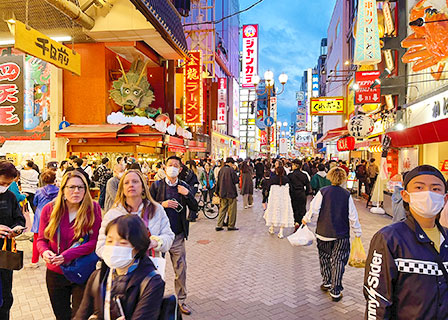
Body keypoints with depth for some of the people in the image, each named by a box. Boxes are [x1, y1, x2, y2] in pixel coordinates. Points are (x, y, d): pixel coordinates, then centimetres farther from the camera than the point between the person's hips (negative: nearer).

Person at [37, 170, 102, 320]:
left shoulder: (93, 208, -14)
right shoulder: (49, 209, -5)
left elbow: (95, 240, -15)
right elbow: (41, 239, 4)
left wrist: (67, 255, -24)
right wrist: (44, 251, -18)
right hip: (55, 272, 3)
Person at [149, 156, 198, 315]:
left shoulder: (185, 187, 4)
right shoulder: (156, 185, -2)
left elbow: (195, 208, 2)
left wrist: (187, 194, -13)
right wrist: (162, 204, -18)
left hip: (178, 235, 2)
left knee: (181, 269, 8)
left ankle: (181, 300, 26)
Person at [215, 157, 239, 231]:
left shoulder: (221, 170, 5)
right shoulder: (231, 170, -14)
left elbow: (218, 181, 10)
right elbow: (236, 180, -10)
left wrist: (217, 191, 18)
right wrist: (234, 170, -2)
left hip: (222, 193, 6)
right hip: (231, 193, -6)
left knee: (222, 209, 13)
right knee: (232, 210, 6)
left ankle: (219, 225, 12)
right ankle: (231, 226, 13)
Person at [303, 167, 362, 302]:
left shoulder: (323, 192, -8)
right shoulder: (347, 195, -4)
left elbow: (314, 210, -10)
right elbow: (353, 216, 0)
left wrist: (306, 219, 8)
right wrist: (358, 232, 12)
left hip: (323, 232, 0)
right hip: (341, 235, 0)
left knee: (324, 258, 20)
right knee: (338, 261, 6)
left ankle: (326, 282, 31)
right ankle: (335, 292, 9)